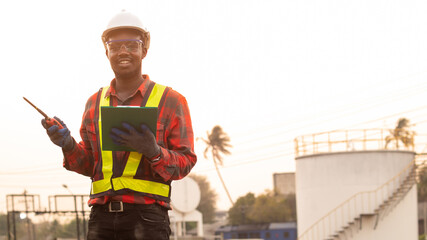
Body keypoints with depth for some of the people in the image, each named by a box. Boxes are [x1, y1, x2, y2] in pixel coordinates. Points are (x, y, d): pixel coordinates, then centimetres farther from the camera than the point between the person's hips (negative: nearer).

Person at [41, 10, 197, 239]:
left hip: (146, 214, -4)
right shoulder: (95, 103, 17)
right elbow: (88, 165, 18)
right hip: (102, 215, 4)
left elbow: (184, 163, 1)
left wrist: (153, 150, -19)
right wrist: (68, 146, -3)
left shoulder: (171, 100, 4)